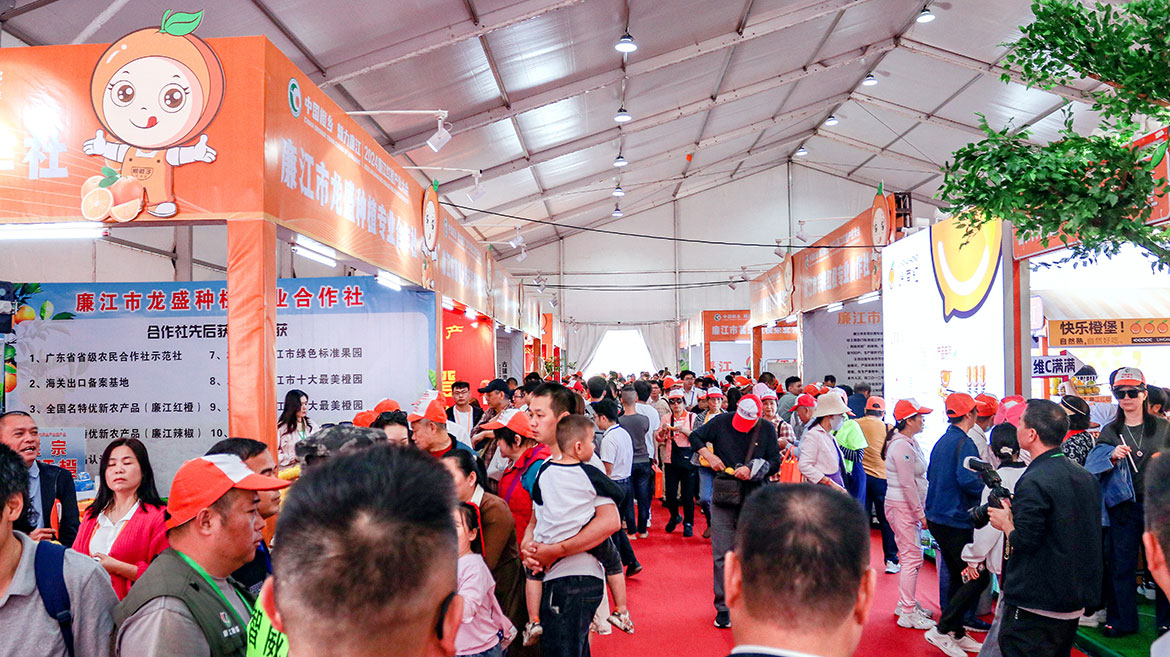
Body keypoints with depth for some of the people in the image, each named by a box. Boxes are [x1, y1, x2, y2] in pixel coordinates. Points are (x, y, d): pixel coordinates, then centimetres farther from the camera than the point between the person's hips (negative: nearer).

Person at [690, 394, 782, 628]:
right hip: (723, 497, 0)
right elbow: (695, 437, 11)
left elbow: (775, 462, 3)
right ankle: (723, 607, 10)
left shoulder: (767, 429, 2)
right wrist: (708, 455, -5)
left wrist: (752, 469, -12)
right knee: (722, 555, 0)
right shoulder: (721, 422, 2)